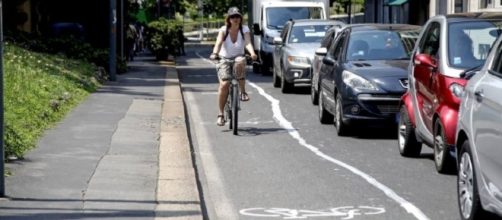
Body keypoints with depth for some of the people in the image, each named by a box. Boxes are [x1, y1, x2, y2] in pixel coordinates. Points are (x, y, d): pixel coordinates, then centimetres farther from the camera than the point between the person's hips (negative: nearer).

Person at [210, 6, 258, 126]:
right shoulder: (224, 30, -8)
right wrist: (215, 53, -44)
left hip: (238, 57, 0)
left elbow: (248, 43, -22)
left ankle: (243, 92, -25)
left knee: (240, 62, -38)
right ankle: (221, 115, -10)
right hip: (224, 59, 0)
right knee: (224, 84, -20)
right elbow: (218, 43, -24)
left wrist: (252, 53, -42)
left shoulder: (244, 29, -6)